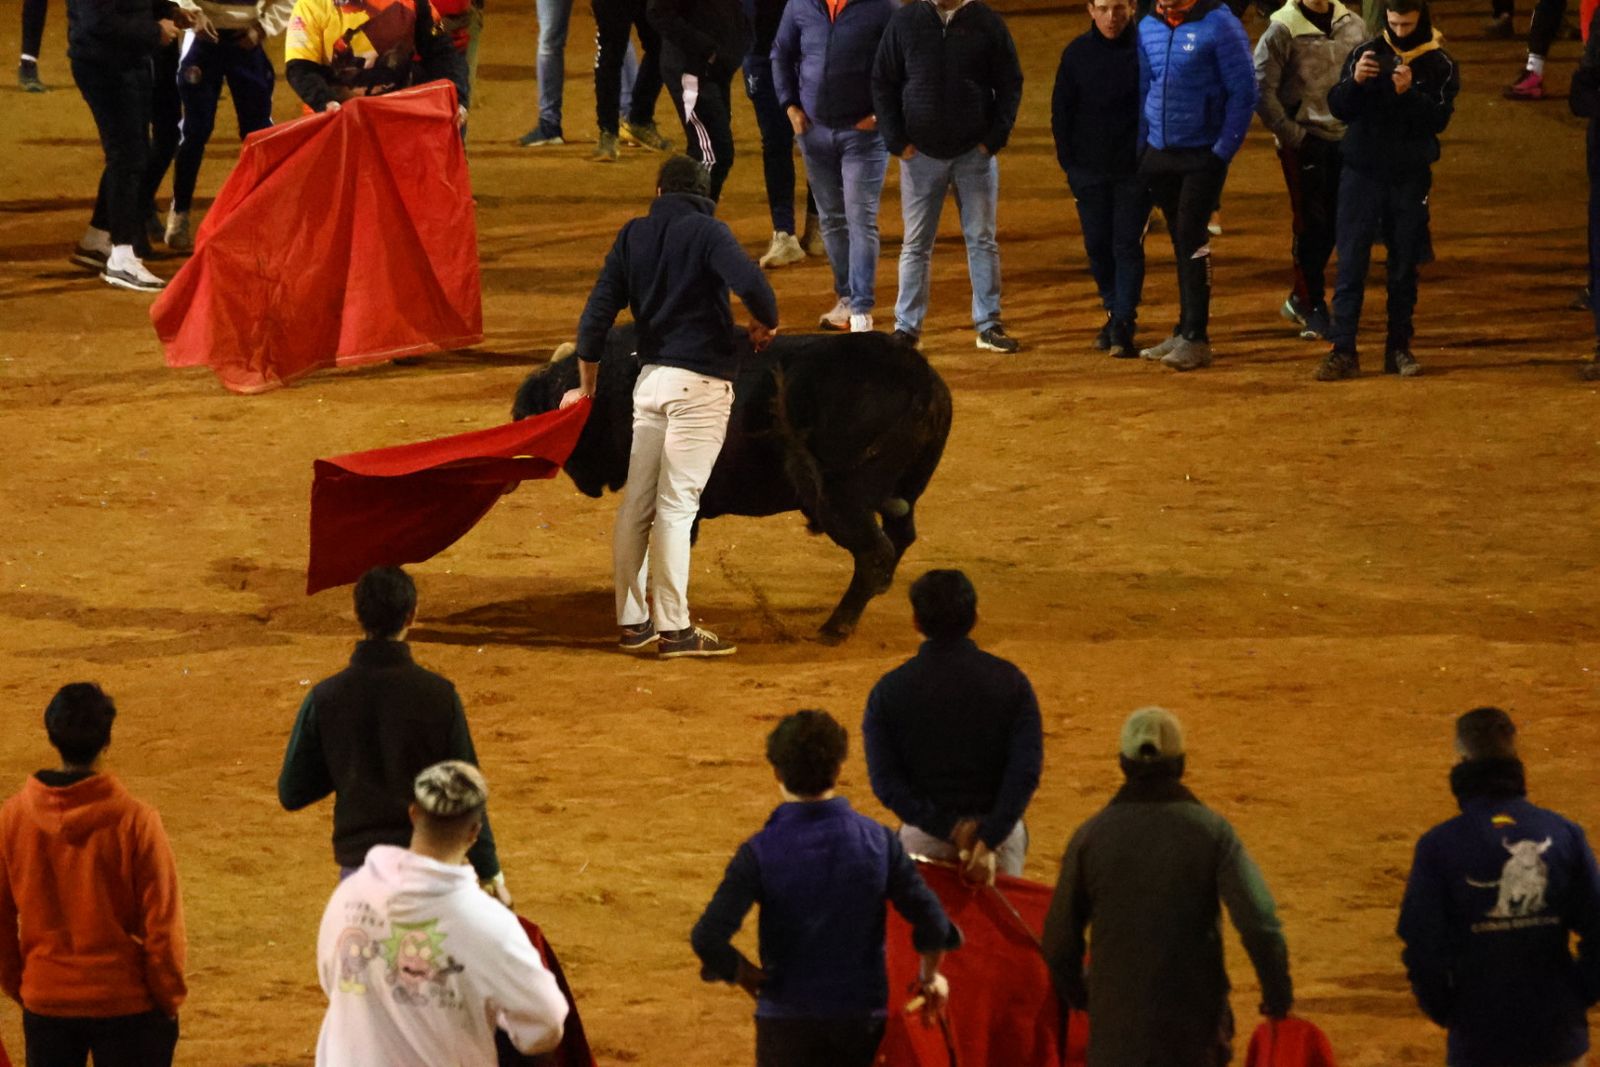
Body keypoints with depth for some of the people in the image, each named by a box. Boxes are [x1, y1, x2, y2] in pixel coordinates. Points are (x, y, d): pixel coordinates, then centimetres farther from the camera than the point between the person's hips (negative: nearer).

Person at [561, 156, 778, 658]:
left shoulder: (633, 236, 8)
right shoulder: (708, 232, -7)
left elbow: (596, 315, 7)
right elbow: (751, 282, -24)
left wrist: (587, 386, 17)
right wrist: (765, 323, -3)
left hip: (650, 377, 5)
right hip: (701, 384, -5)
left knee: (636, 504, 10)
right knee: (676, 505, -5)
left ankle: (632, 621, 15)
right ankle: (674, 629, -2)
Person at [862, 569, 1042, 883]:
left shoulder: (889, 691, -5)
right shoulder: (1009, 681, -6)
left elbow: (885, 782, -11)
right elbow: (1026, 773, -14)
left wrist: (950, 829, -15)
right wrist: (988, 839, -17)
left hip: (924, 833, 0)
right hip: (999, 828, 0)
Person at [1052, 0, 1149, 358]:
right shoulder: (1076, 53, 2)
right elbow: (1061, 112, 8)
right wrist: (1068, 163, 3)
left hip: (1134, 170, -3)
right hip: (1089, 170, 3)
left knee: (1128, 246, -6)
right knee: (1097, 246, 9)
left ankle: (1124, 325, -7)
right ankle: (1115, 312, 25)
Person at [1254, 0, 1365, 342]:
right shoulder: (1282, 30, -10)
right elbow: (1262, 89, -11)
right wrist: (1290, 133, -12)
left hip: (1344, 138, 5)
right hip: (1304, 141, -5)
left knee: (1335, 223, 9)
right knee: (1311, 224, -2)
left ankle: (1300, 299, 24)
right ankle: (1313, 306, 9)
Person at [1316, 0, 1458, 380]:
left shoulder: (1440, 66, -1)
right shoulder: (1365, 54, 2)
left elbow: (1439, 120, -12)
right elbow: (1338, 108, -3)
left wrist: (1410, 92, -28)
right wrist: (1354, 81, -22)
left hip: (1410, 178, 0)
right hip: (1361, 174, 0)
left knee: (1404, 268, 7)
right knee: (1351, 263, -4)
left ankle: (1399, 347, 16)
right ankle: (1342, 350, -5)